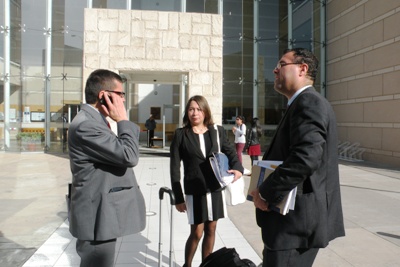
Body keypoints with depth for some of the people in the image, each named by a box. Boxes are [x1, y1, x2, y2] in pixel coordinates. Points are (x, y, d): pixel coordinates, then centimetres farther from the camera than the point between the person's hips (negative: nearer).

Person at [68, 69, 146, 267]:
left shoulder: (94, 120, 13)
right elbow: (129, 156, -26)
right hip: (98, 218, -11)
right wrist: (123, 120, -17)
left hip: (102, 214, 11)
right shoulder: (85, 125, -22)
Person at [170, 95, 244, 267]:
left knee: (211, 230, 13)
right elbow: (175, 167, -5)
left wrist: (237, 168, -20)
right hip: (194, 191, -3)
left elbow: (230, 152, 4)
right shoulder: (180, 134, -4)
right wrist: (178, 197, -7)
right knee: (196, 233, 4)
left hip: (215, 189, 3)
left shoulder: (217, 131, 3)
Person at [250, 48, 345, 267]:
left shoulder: (309, 103, -16)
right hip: (295, 216, 10)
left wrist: (264, 192, -19)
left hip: (297, 219, -10)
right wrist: (264, 180, 5)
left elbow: (305, 157, -29)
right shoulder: (303, 104, 17)